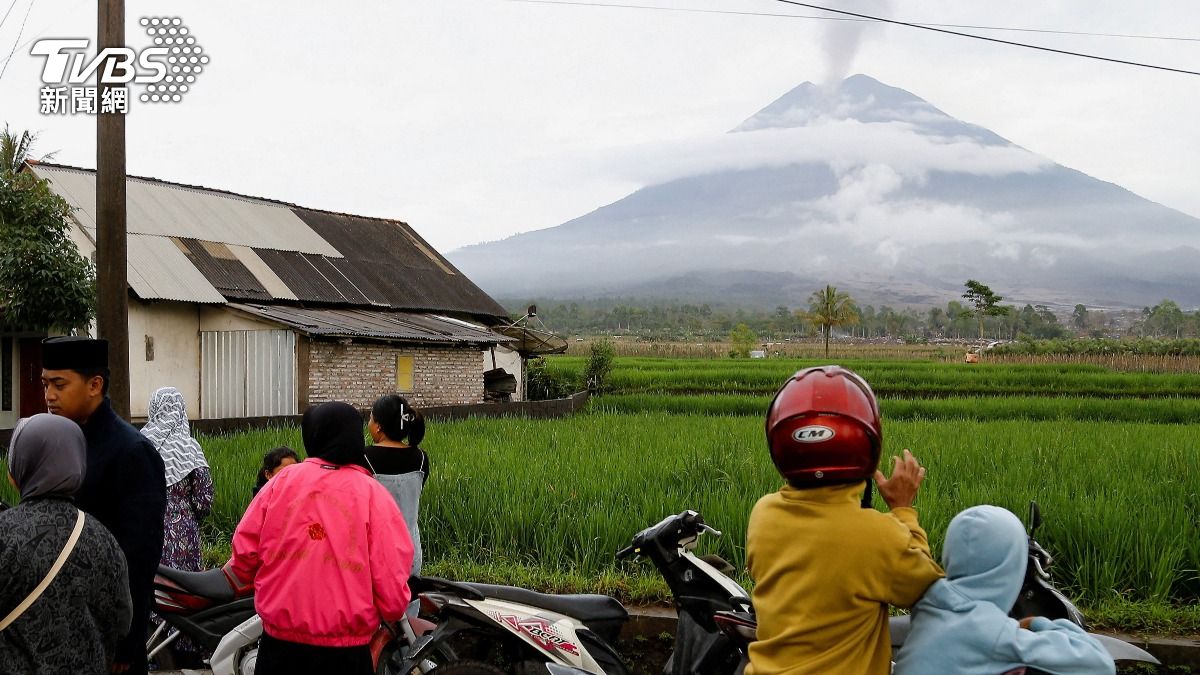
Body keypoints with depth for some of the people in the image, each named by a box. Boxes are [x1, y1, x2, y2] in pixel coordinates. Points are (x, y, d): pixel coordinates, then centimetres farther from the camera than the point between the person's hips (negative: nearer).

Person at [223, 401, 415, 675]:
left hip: (279, 644, 2)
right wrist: (393, 610, 9)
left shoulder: (282, 481, -1)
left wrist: (238, 580, 25)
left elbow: (245, 549, 4)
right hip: (346, 653, -2)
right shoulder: (374, 495, -8)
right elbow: (392, 589, -13)